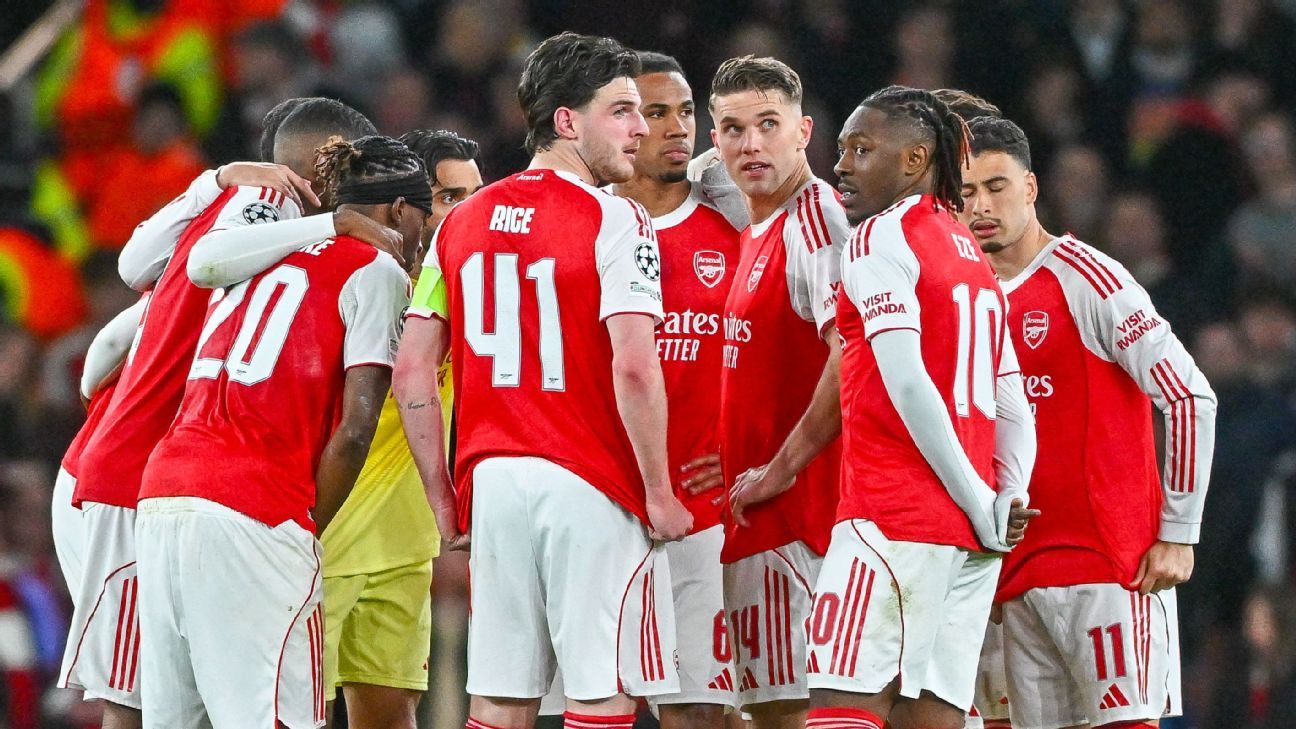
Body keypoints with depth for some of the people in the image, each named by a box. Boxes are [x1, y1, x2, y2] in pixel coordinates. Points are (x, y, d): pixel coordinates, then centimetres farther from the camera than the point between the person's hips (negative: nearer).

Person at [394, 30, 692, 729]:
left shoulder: (462, 221, 11)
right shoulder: (612, 220, -8)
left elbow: (411, 374, 9)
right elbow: (634, 368, -17)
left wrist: (444, 500, 15)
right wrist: (659, 494, -9)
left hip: (492, 484, 6)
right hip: (592, 488, -6)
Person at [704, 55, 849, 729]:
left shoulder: (815, 219, -13)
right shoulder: (754, 234, 18)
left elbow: (854, 355, -25)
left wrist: (782, 467, -19)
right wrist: (737, 460, 17)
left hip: (799, 515, -10)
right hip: (756, 523, 10)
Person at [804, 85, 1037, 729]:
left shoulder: (880, 238, -5)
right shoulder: (972, 255, 21)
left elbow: (906, 385, -15)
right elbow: (1014, 411, 19)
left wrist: (982, 505, -12)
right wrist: (1008, 501, 6)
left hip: (894, 516, -8)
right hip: (969, 535, 8)